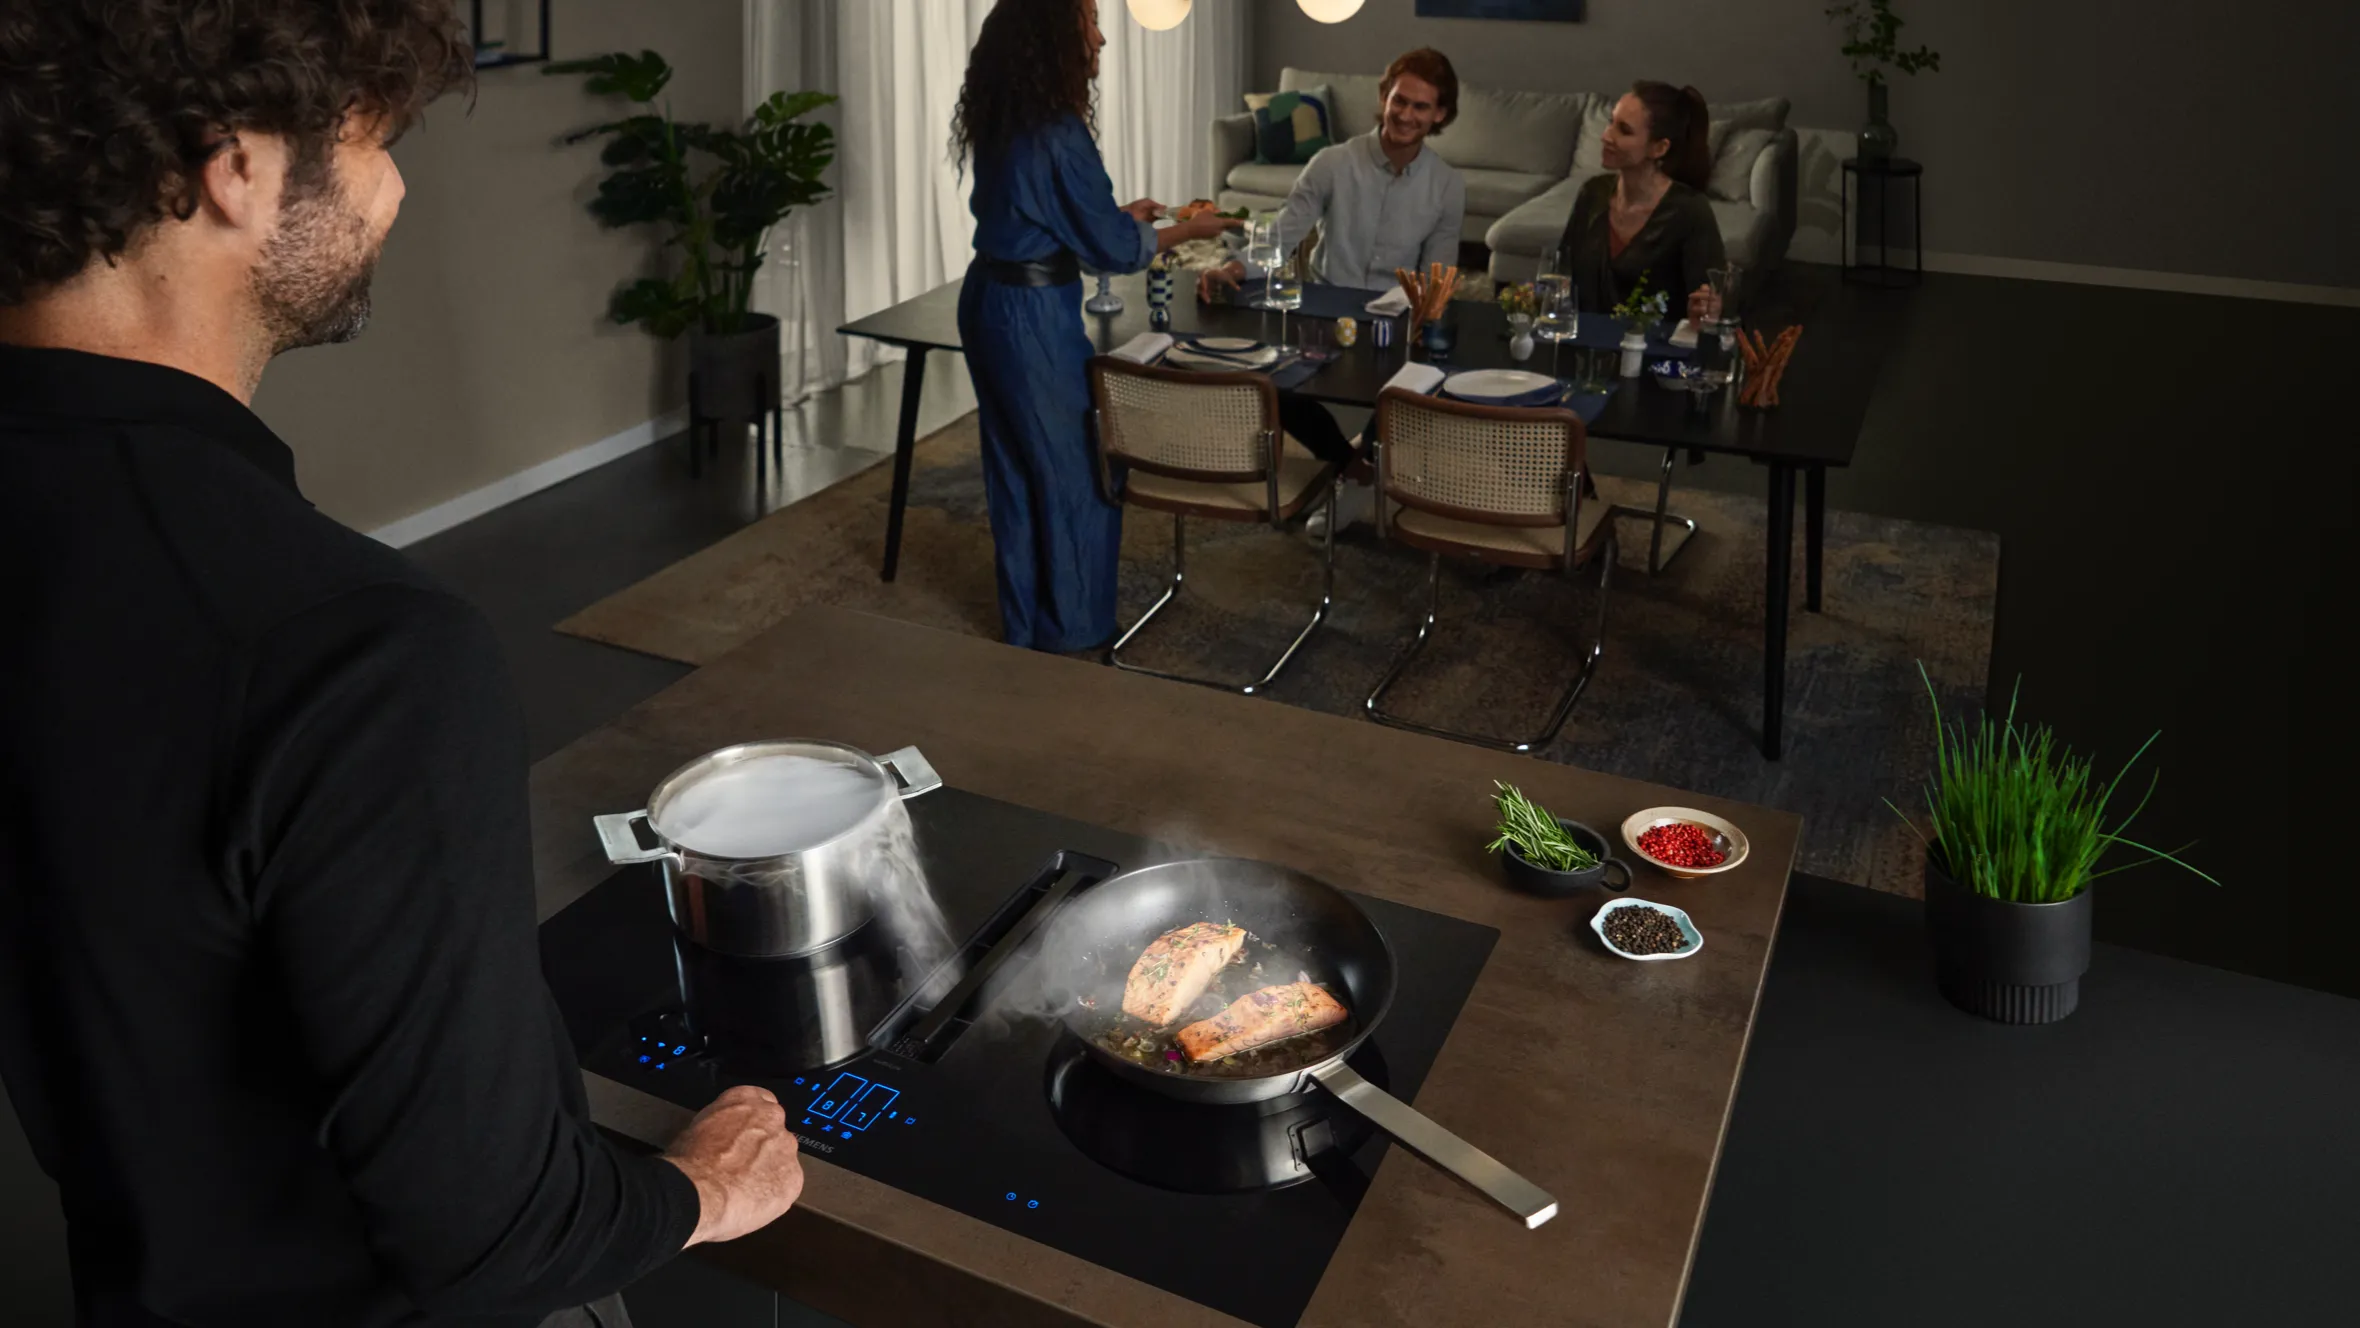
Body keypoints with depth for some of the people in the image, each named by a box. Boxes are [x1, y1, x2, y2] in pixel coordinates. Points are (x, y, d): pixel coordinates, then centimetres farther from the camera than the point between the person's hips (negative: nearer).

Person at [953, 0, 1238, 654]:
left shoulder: (999, 122, 6)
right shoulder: (1058, 132, -21)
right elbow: (1113, 249, -15)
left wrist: (1120, 214, 21)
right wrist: (1188, 229, 0)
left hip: (987, 300, 9)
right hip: (1036, 314, -9)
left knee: (1014, 464, 18)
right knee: (1077, 470, 7)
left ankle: (1024, 622, 31)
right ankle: (1073, 629, 20)